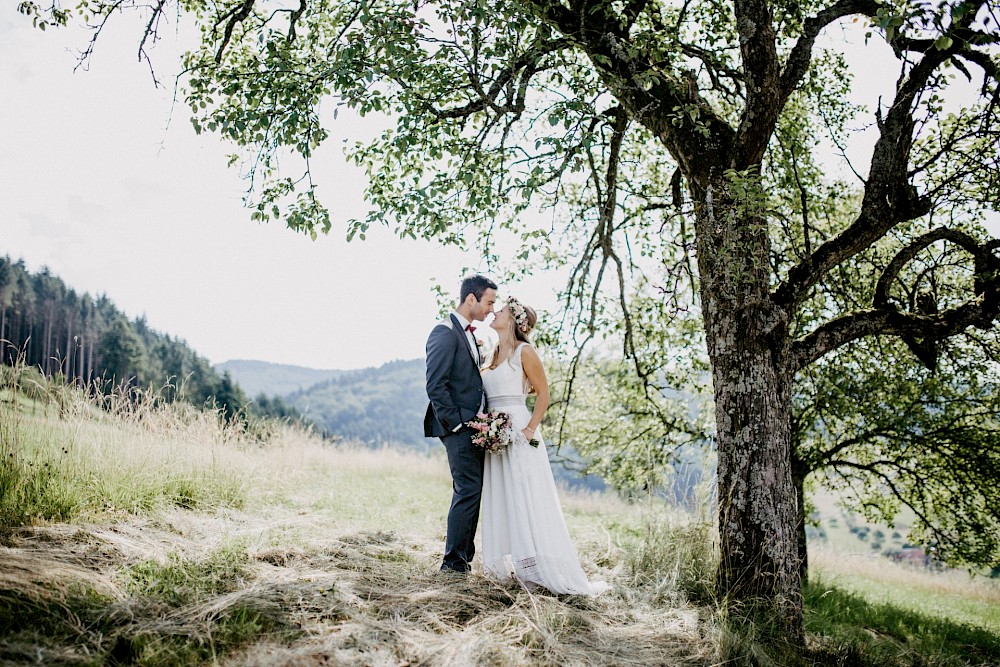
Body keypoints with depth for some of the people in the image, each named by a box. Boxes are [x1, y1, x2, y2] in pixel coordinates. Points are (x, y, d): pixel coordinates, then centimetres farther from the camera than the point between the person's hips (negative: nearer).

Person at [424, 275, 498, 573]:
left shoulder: (467, 333, 19)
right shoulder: (445, 333, -12)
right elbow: (435, 386, -18)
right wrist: (456, 423, -19)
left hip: (473, 425, 10)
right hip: (459, 427, -10)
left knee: (470, 491, 12)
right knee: (468, 490, -8)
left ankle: (463, 557, 21)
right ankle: (454, 562, 1)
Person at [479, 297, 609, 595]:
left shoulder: (524, 351, -6)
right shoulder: (495, 353, 15)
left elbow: (543, 393, -8)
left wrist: (530, 430, -16)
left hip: (519, 433, -7)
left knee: (529, 502, -8)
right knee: (501, 501, 8)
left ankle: (553, 572, -5)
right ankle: (509, 564, 15)